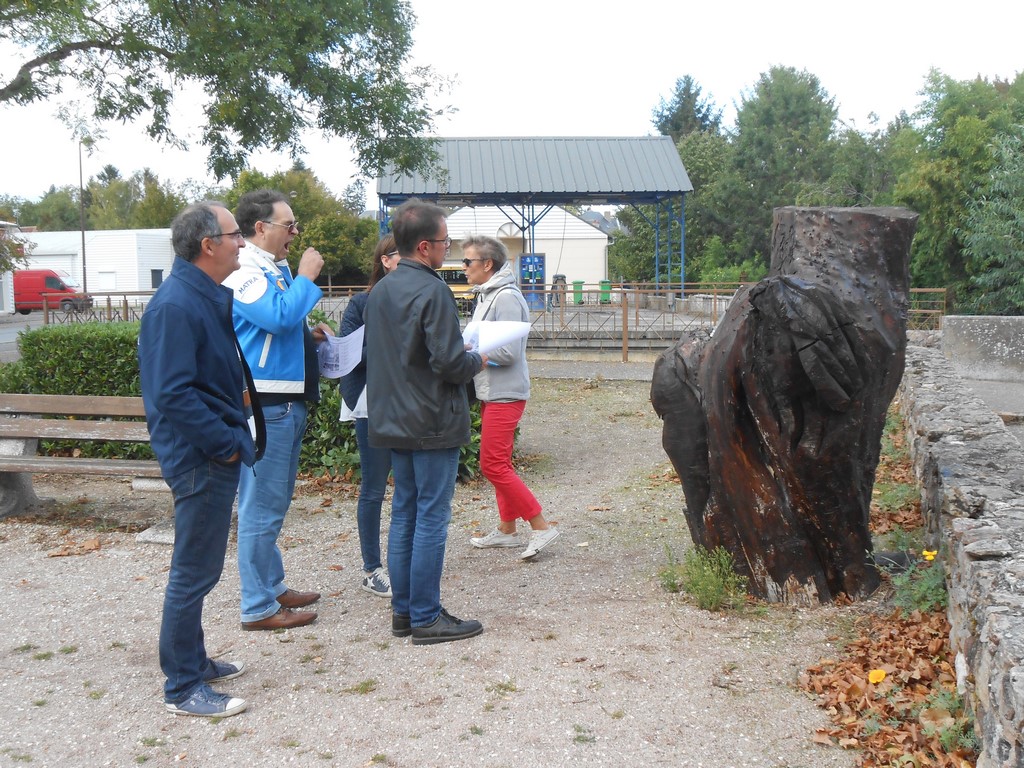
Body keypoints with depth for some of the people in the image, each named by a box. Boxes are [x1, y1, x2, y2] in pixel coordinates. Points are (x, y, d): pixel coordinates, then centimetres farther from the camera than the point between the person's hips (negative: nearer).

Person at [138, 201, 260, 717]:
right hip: (200, 459, -10)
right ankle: (183, 688, 10)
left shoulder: (209, 298, 12)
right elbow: (173, 394, -26)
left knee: (199, 568, 19)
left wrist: (233, 435, 12)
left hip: (216, 456, 10)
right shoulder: (176, 305, -20)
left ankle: (193, 661, 33)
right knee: (194, 571, -1)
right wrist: (226, 443, -19)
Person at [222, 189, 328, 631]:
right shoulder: (246, 273, -15)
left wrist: (308, 336, 9)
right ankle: (258, 608, 6)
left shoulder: (277, 270, 16)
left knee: (275, 503, 20)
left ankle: (273, 586, 33)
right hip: (264, 406, -11)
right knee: (262, 507, -3)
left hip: (289, 402, 11)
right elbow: (277, 315, -30)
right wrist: (306, 277, -16)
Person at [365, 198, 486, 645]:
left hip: (394, 421, 8)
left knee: (404, 513, 14)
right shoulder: (431, 291, -17)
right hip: (433, 423, -8)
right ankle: (426, 618, 6)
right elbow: (449, 362, -22)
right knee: (432, 519, -1)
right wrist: (477, 361, 0)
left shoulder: (380, 291, 9)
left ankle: (403, 610, 21)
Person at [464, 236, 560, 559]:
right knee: (500, 463, 15)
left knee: (493, 465, -9)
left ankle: (541, 527, -2)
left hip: (504, 395, -10)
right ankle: (507, 530, 24)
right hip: (491, 393, 10)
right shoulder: (487, 295, 12)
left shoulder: (507, 298, -19)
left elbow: (509, 353, -24)